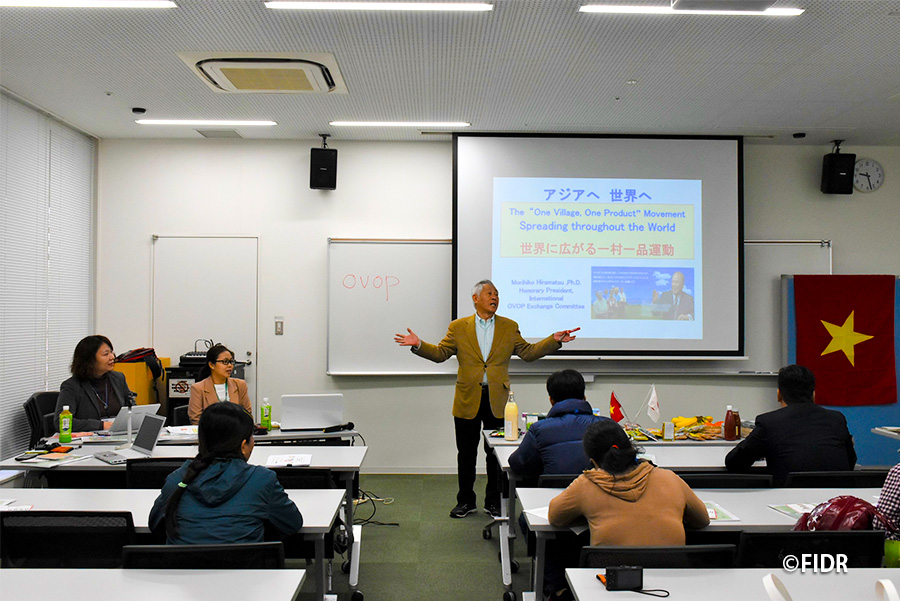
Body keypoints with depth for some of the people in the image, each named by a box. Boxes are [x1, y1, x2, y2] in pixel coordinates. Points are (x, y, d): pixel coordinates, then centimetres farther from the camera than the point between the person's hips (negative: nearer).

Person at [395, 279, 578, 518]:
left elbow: (528, 352, 6)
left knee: (496, 454, 7)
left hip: (497, 401, 1)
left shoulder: (510, 327, 8)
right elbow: (440, 353, 1)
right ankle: (465, 501, 23)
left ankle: (494, 501, 22)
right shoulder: (458, 327, 5)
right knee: (466, 454, 8)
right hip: (468, 400, 0)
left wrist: (555, 340, -5)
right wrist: (419, 345, -15)